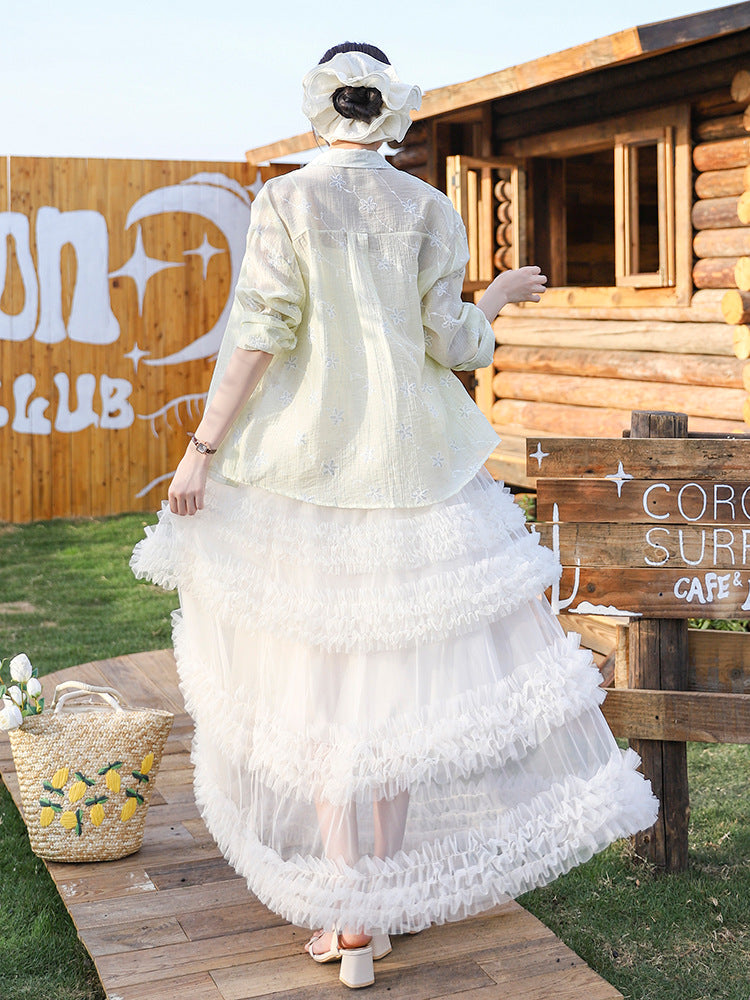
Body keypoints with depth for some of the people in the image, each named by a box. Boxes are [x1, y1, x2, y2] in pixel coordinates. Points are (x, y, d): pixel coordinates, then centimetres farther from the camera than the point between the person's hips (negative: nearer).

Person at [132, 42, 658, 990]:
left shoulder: (284, 199, -4)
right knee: (400, 666, 12)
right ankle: (390, 892, 20)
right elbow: (450, 341, -2)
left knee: (318, 677, 5)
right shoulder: (427, 208, 3)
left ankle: (347, 917, 7)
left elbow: (262, 332, -13)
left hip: (304, 465, -2)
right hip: (408, 464, 2)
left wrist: (204, 445, -9)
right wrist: (496, 300, 19)